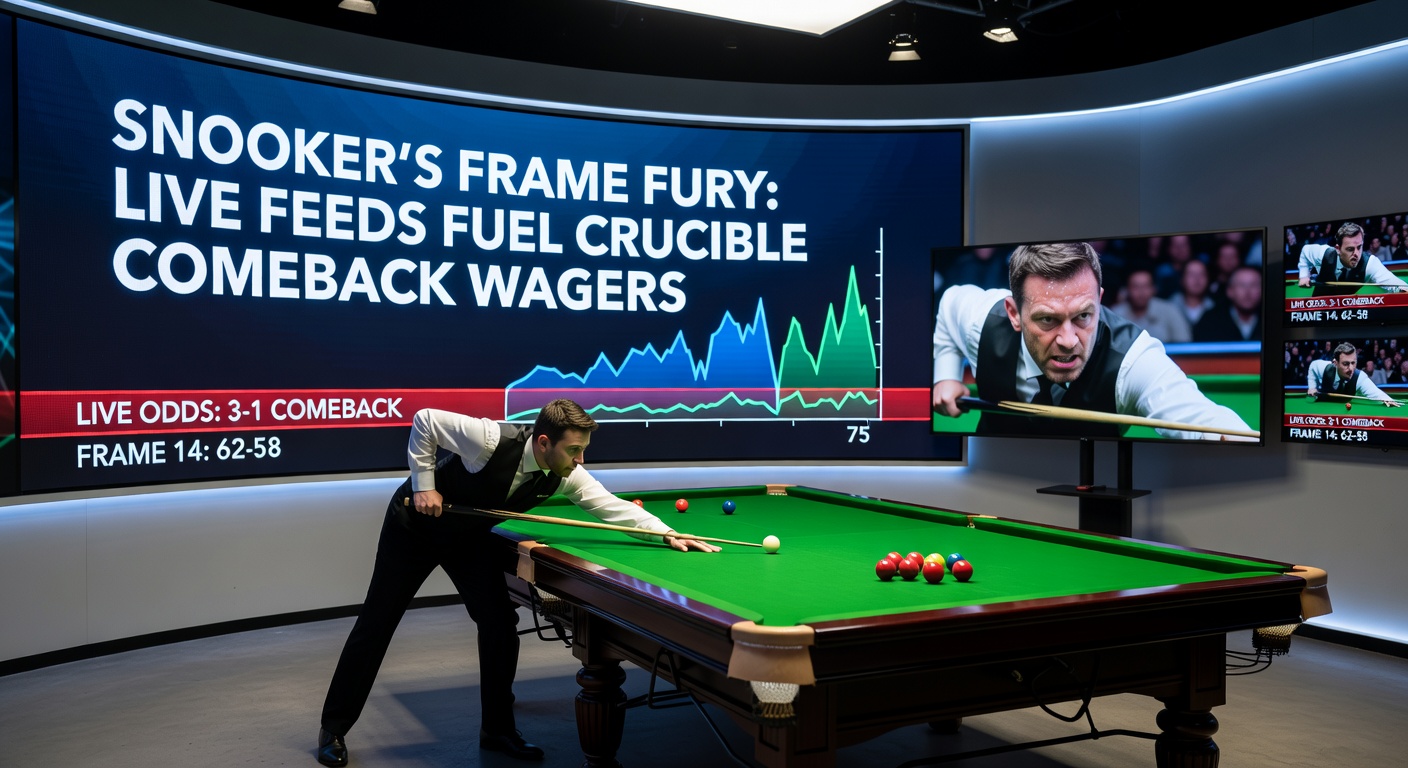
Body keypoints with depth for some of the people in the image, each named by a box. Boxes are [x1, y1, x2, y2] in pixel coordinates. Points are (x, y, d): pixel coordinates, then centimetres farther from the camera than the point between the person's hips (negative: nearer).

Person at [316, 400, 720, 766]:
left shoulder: (565, 475, -20)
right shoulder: (491, 438, -36)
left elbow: (613, 506, -17)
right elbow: (424, 421, -25)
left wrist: (668, 534, -27)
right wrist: (423, 485, -25)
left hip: (469, 535, 5)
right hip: (416, 524, -5)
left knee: (500, 622, -6)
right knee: (378, 621, 3)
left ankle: (497, 729, 9)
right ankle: (334, 726, 18)